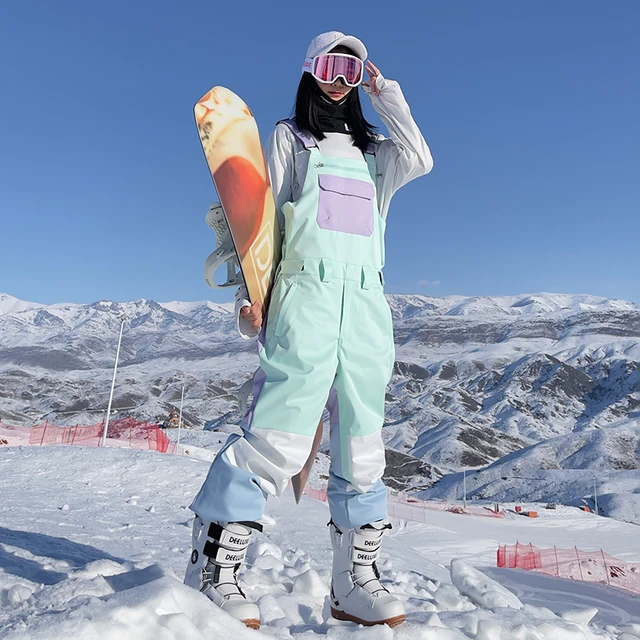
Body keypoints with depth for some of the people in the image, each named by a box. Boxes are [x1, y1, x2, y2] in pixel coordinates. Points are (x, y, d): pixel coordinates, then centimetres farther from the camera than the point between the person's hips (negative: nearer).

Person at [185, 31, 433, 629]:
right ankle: (211, 567, -3)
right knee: (280, 432, -16)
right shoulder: (288, 137, 17)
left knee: (363, 440, 1)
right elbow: (264, 214, 5)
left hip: (367, 301, 5)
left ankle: (354, 582, 10)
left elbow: (419, 159, 8)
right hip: (305, 294, -4)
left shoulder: (370, 149, 28)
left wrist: (384, 90, 16)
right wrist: (251, 291, -7)